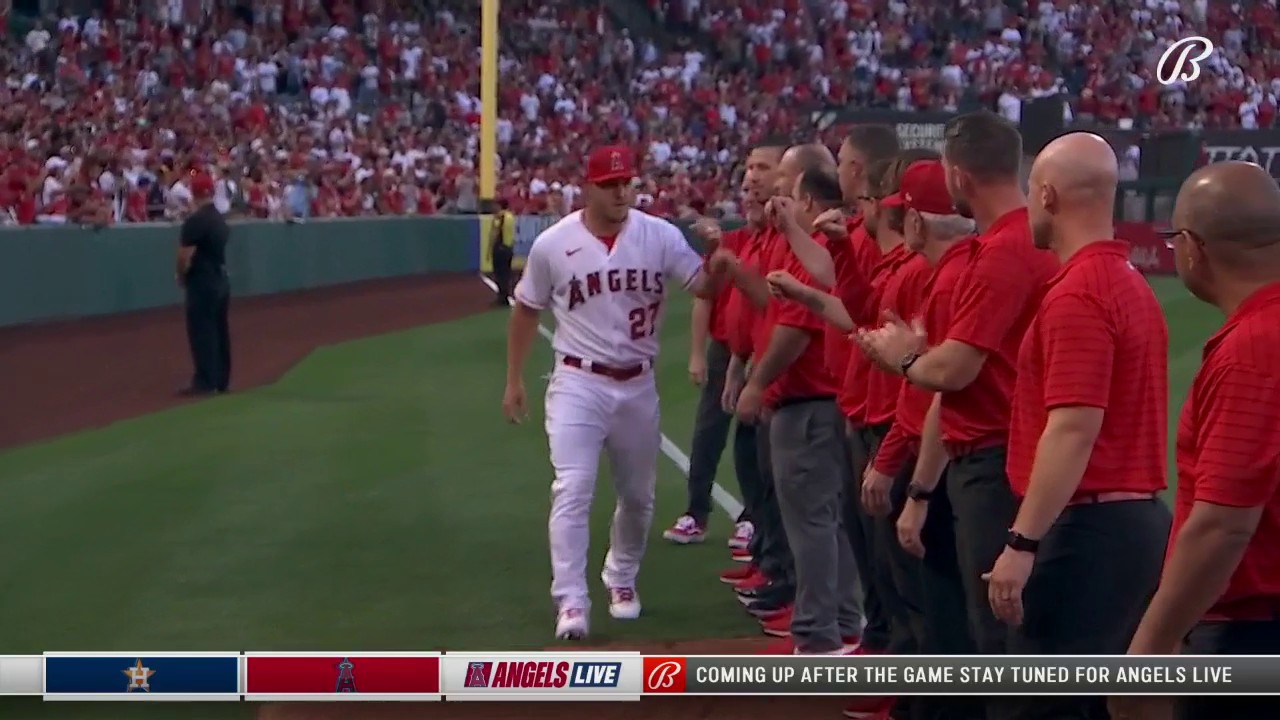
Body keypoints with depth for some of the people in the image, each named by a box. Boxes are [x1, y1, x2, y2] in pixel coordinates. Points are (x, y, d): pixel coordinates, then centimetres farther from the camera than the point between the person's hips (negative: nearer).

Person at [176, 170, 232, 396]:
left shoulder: (195, 221, -17)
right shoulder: (221, 219, 11)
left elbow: (185, 256, -19)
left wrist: (181, 277, -1)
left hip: (202, 282, -9)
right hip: (221, 280, 9)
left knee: (202, 332, -5)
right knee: (220, 331, 12)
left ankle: (205, 382, -5)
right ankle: (221, 380, 17)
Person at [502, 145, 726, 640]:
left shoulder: (660, 236, -7)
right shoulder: (553, 244, -8)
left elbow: (705, 289, -13)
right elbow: (527, 311, 5)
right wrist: (514, 381, 7)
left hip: (638, 385, 3)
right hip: (579, 383, -3)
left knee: (638, 495, 16)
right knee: (572, 489, -16)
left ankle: (621, 580, 39)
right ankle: (571, 603, -14)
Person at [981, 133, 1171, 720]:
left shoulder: (1077, 295, -16)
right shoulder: (1132, 285, 15)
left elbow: (1074, 430, -22)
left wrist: (1022, 544, -22)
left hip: (1086, 528, -10)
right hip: (1140, 518, 10)